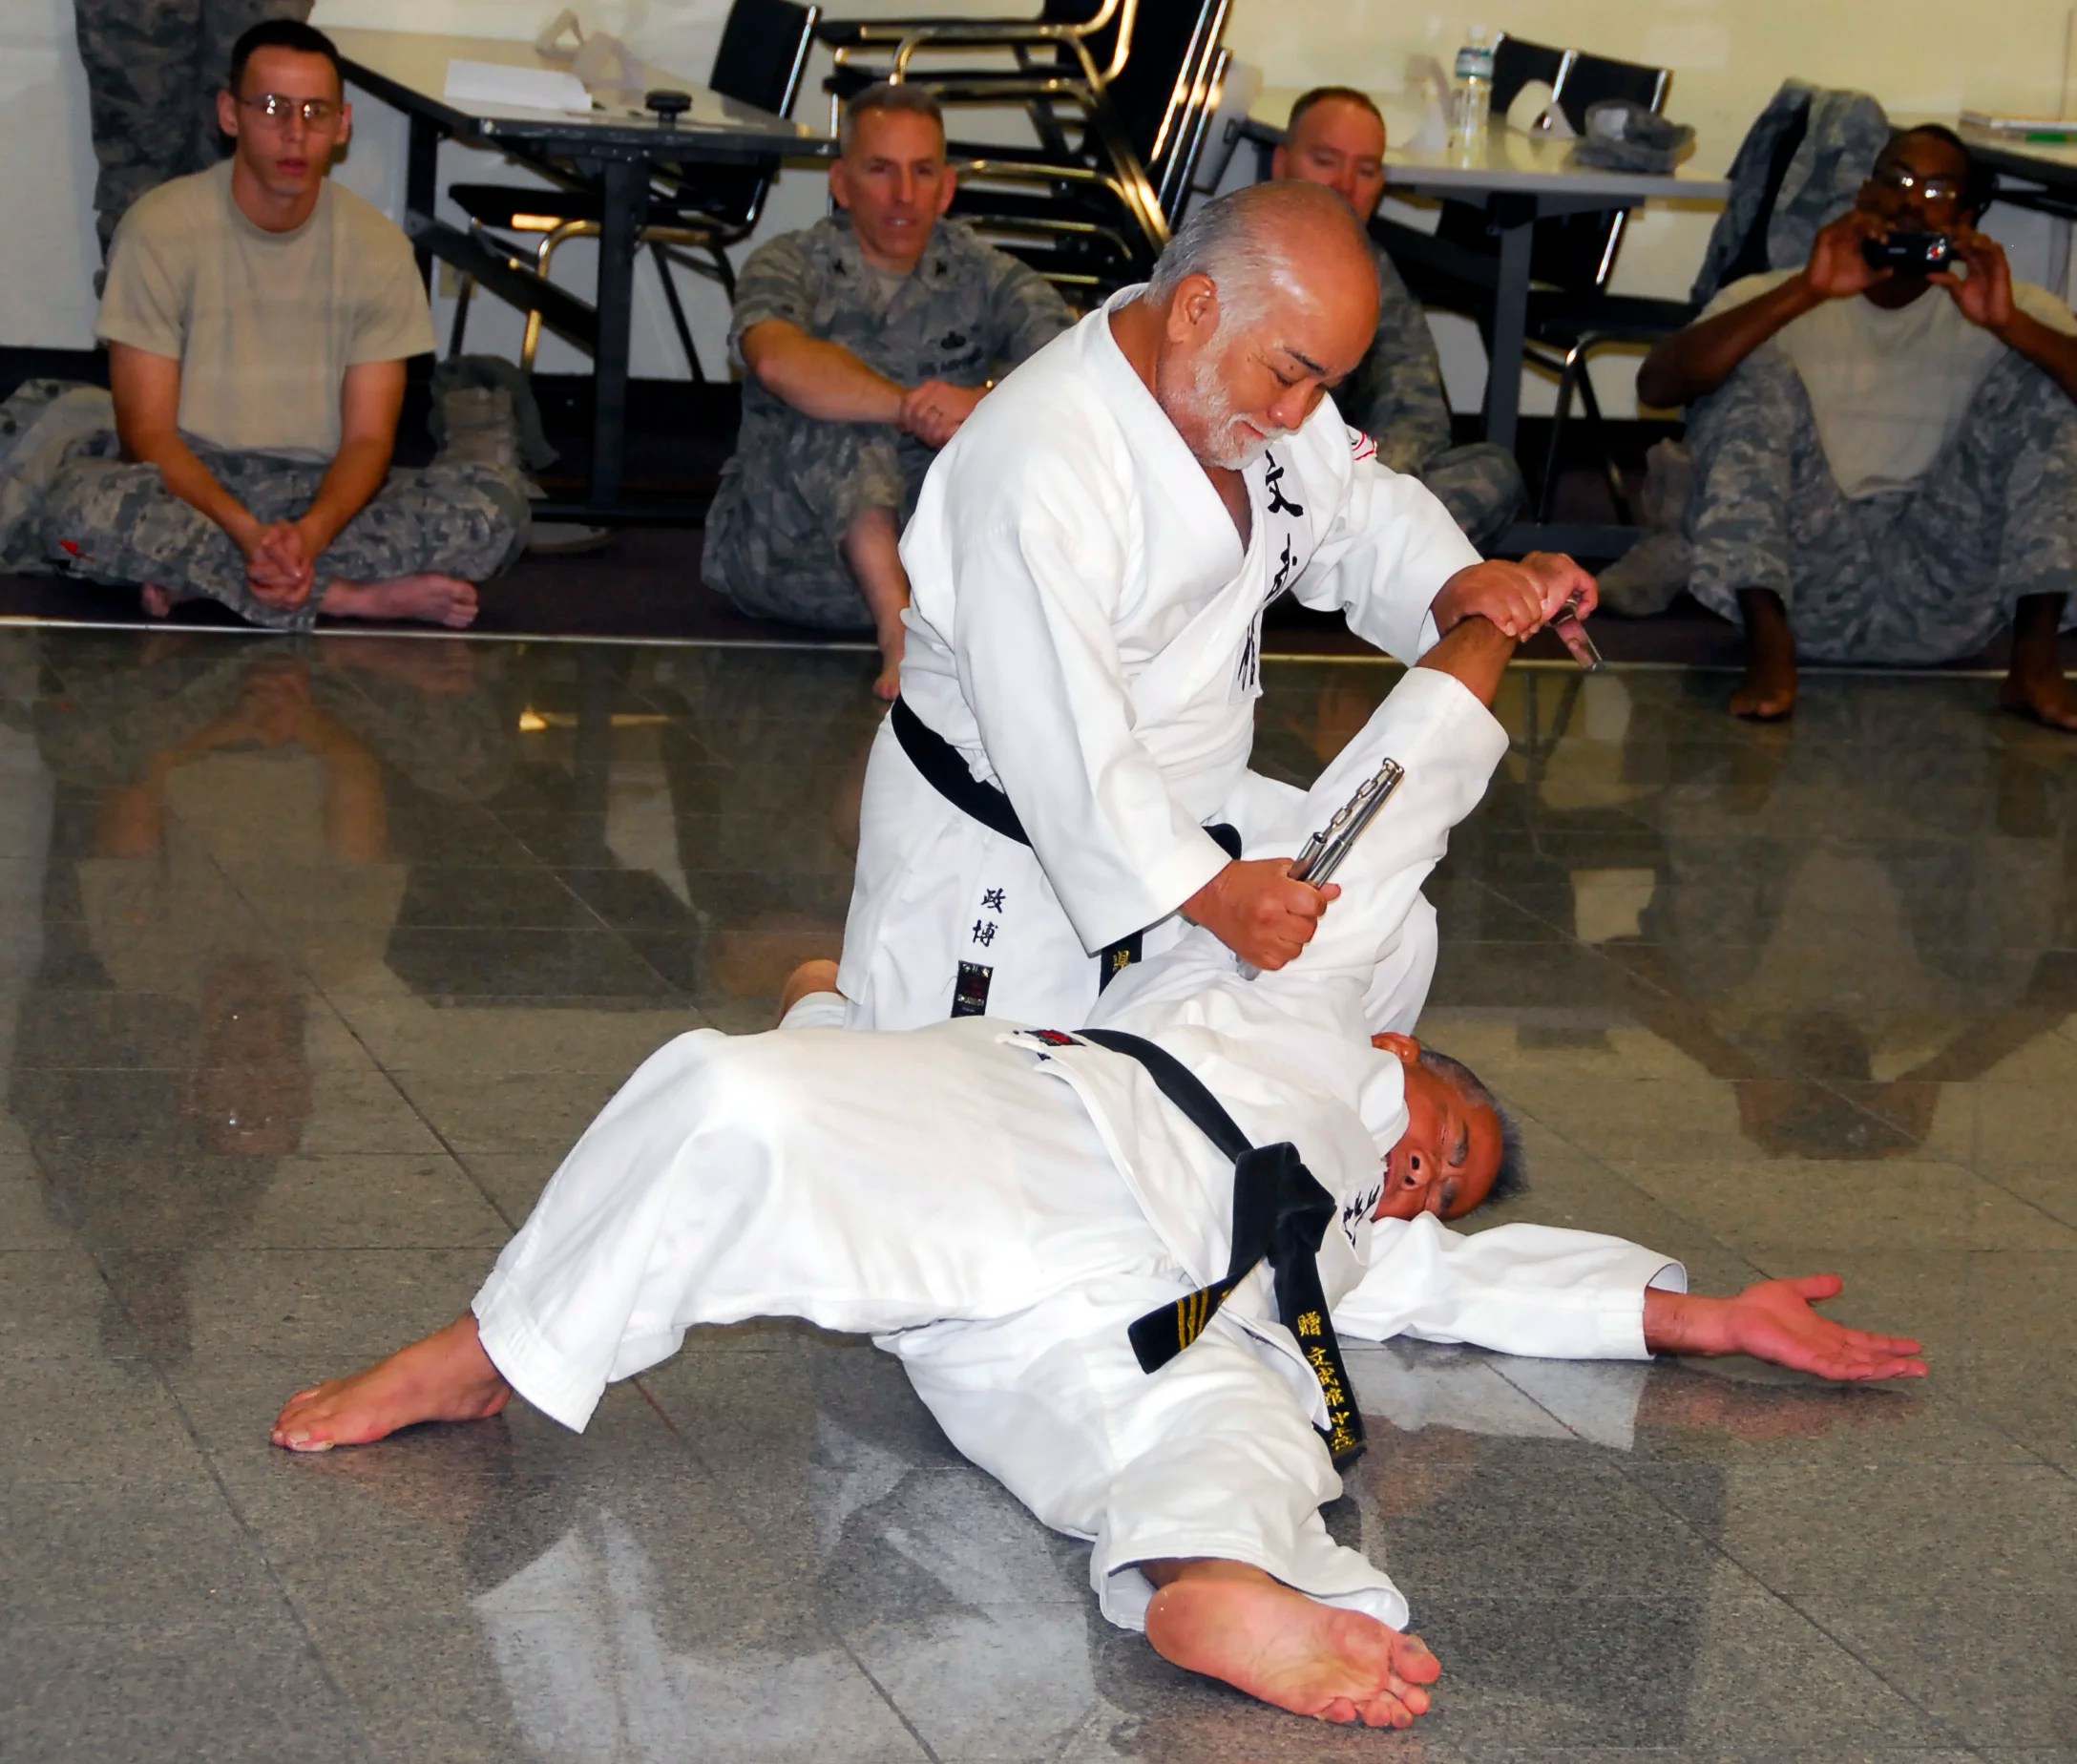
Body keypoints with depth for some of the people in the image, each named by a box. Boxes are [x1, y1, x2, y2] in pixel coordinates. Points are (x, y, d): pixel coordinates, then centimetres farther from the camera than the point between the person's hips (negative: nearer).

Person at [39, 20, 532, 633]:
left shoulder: (378, 248, -2)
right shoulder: (159, 230, -8)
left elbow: (368, 437, -6)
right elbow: (148, 431, -12)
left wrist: (311, 532, -28)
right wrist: (248, 534, -29)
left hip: (323, 495, 2)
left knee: (498, 498, -25)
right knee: (79, 502, -37)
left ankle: (198, 576, -25)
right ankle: (355, 598, -26)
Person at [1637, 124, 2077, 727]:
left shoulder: (2006, 305, 10)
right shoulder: (1779, 300, 6)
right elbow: (1657, 383, -14)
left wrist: (2009, 324, -25)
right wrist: (1807, 292, -23)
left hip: (1945, 595, 1)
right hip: (1809, 579, -1)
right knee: (1753, 365, -15)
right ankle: (1768, 643, -28)